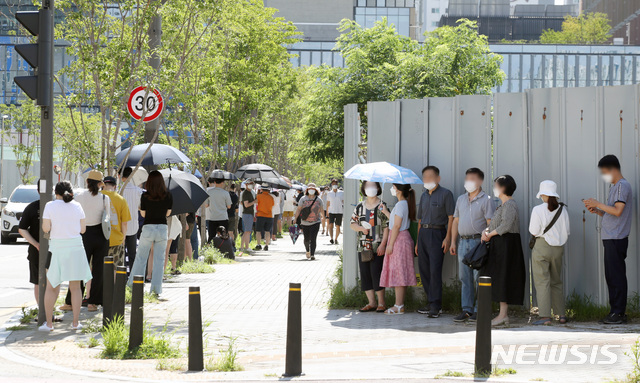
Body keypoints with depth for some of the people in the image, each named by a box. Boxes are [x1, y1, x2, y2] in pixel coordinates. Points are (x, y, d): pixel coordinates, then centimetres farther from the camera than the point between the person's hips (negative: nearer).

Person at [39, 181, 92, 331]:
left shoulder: (50, 206, -3)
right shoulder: (77, 206, 3)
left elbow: (45, 228, -8)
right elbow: (83, 229, 6)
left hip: (57, 247, -1)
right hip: (76, 246, 1)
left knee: (51, 287, 8)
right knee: (75, 287, 9)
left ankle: (48, 323, 5)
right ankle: (76, 322, 9)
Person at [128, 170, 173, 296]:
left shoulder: (145, 196, -9)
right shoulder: (168, 196, -4)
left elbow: (143, 214, 0)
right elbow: (168, 213, 7)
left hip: (148, 228, -1)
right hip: (162, 229, 1)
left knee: (141, 257, 12)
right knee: (159, 259, 7)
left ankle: (132, 283, 17)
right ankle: (156, 288, 6)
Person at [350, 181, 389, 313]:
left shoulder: (382, 206, 0)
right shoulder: (359, 206, 12)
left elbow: (387, 227, -5)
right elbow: (352, 224, 14)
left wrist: (383, 244, -13)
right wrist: (361, 228, -8)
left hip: (378, 247, -5)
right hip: (363, 246, 5)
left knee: (376, 273, -9)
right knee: (365, 274, 4)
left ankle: (381, 303, 0)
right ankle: (371, 302, 12)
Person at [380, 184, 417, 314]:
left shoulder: (400, 205, -14)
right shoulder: (406, 204, 14)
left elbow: (397, 226, -18)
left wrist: (390, 244, -18)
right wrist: (385, 212, 27)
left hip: (399, 239, -10)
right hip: (404, 238, 10)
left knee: (397, 272, -8)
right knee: (401, 274, 11)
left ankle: (399, 306, -8)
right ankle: (399, 304, 13)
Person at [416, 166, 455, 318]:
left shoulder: (445, 194, -1)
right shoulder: (424, 196, 19)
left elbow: (451, 217, -6)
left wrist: (447, 238, -15)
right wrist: (418, 242, 19)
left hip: (437, 233, -7)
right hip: (423, 233, 7)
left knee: (435, 270, -13)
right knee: (423, 270, 5)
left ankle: (435, 306, -13)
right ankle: (432, 304, 13)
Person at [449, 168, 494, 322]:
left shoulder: (486, 200, -2)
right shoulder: (461, 199, 17)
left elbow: (490, 223, -7)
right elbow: (456, 221, 20)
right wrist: (453, 242, 13)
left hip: (478, 241, -6)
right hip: (463, 242, 6)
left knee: (479, 277, -5)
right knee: (464, 277, 6)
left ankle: (479, 310, 0)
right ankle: (467, 309, 10)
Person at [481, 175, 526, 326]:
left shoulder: (510, 205, -14)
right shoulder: (503, 205, 18)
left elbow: (506, 226, -25)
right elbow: (495, 223, 19)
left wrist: (490, 234, -14)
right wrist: (486, 231, 0)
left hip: (507, 244, -10)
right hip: (499, 245, 10)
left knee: (503, 278, -8)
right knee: (499, 279, 10)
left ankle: (503, 315, -6)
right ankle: (504, 314, 12)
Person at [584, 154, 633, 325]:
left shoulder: (623, 186, -9)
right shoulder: (615, 187, 21)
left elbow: (618, 211, -20)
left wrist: (598, 204, -13)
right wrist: (597, 211, 11)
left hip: (617, 239, -10)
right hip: (611, 239, 10)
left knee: (617, 276, -8)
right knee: (612, 277, 10)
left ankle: (619, 313, -7)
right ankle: (616, 312, 14)